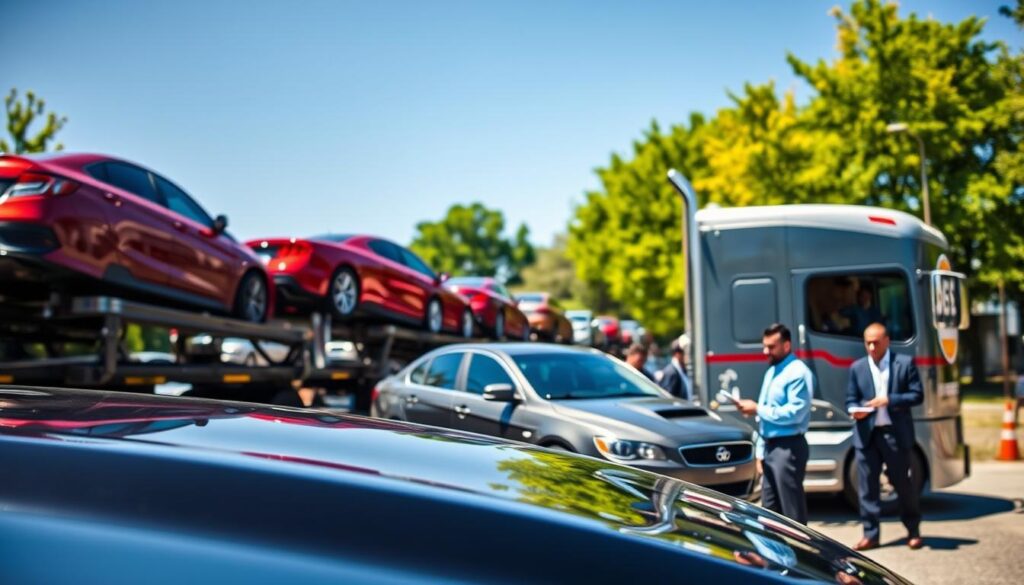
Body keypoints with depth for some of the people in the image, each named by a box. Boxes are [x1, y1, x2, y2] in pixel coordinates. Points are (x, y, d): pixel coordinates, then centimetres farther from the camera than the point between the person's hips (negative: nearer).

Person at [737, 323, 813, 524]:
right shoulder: (771, 371, 17)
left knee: (792, 509, -4)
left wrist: (757, 409, -16)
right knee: (770, 509, 14)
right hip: (769, 447, 9)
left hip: (788, 448, -9)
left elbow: (795, 413, -21)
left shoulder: (797, 373, -12)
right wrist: (761, 451, 16)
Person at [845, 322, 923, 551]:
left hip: (896, 434, -2)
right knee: (867, 485, 2)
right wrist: (855, 410, -12)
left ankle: (913, 531, 23)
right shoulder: (857, 368, 9)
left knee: (903, 483, 7)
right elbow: (851, 399, 11)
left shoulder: (905, 363, 2)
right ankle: (870, 534, 9)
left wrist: (889, 400, -16)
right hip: (867, 435, 2)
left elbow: (917, 395, -2)